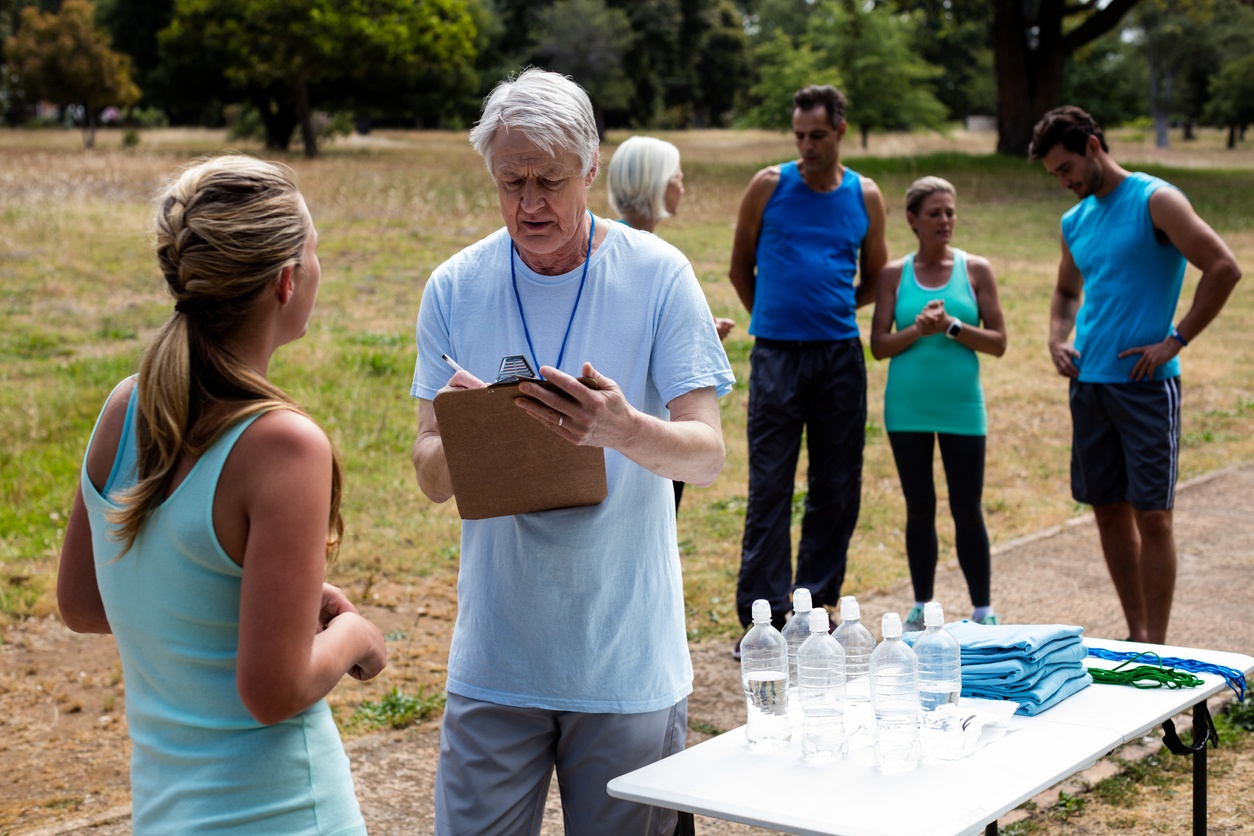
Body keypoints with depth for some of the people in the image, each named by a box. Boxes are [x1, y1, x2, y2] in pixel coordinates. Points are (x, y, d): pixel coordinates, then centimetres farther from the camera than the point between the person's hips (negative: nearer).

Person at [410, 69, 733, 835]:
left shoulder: (658, 275, -5)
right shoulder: (455, 288, 0)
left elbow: (708, 455, -9)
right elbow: (433, 480, 0)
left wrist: (624, 431, -31)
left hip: (628, 664, -1)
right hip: (495, 660, 1)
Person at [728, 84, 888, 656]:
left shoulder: (865, 197, 8)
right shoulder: (768, 187, 3)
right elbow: (741, 269, 12)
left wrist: (827, 306, 11)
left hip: (841, 355, 3)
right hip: (776, 354, -2)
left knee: (837, 487, 6)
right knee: (769, 486, -4)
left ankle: (817, 602, 18)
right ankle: (762, 615, 0)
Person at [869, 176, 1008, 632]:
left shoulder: (975, 270, 1)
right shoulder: (894, 274, 3)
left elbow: (998, 342, -1)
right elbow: (879, 345, 0)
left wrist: (950, 325, -15)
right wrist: (918, 329, -16)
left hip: (961, 409, -1)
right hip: (908, 410, 1)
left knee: (967, 510, 2)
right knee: (919, 509, 10)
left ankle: (983, 610, 14)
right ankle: (921, 607, 21)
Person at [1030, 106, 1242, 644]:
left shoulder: (1154, 201, -8)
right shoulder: (1074, 221, 14)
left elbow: (1224, 269, -15)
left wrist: (1174, 342, -14)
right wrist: (1058, 340, 9)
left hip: (1145, 383, -7)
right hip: (1089, 383, 7)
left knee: (1151, 515, -5)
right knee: (1109, 510, 10)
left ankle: (1156, 648, 1)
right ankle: (1135, 635, 22)